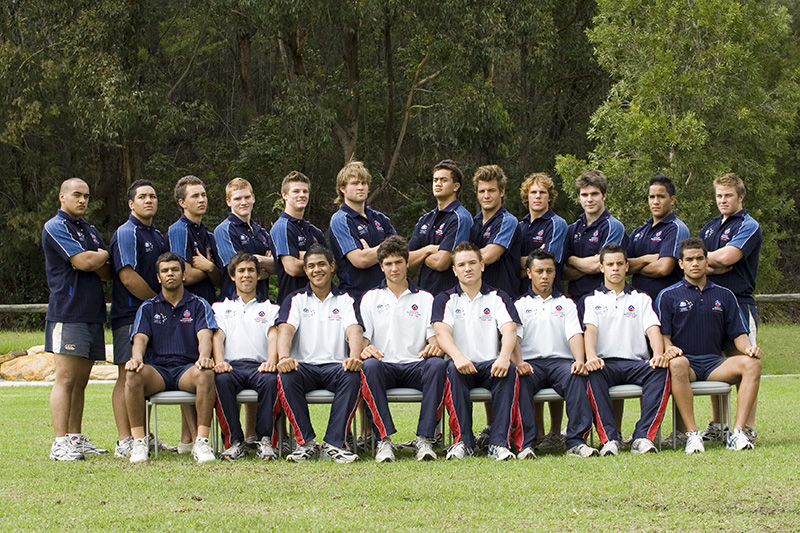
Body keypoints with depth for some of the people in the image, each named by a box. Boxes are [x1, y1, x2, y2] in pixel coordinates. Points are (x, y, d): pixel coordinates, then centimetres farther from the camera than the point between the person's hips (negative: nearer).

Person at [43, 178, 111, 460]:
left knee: (80, 381, 9)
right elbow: (82, 261, -16)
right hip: (67, 313, -8)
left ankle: (76, 438, 13)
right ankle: (60, 444, -12)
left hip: (93, 315, 8)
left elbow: (107, 273, 13)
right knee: (66, 379, -11)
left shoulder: (90, 231, 21)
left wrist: (94, 260, -9)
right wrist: (104, 255, 4)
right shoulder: (55, 227, -5)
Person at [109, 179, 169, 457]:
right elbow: (128, 277, -17)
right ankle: (124, 442, -10)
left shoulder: (158, 235, 20)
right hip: (130, 313, -8)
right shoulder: (126, 234, -8)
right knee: (129, 376, -9)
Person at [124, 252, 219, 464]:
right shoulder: (148, 308, 18)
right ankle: (139, 442, -29)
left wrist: (204, 357, -25)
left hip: (187, 367, -1)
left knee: (206, 373, -37)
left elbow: (204, 335, -1)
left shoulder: (198, 305, 15)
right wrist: (137, 358, -22)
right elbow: (140, 338, 3)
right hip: (157, 368, 1)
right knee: (133, 375, -34)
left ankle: (202, 441, -33)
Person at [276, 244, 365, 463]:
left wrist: (354, 356, -28)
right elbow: (286, 330, -5)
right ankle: (306, 443, -27)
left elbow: (354, 330, -4)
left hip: (335, 365, 0)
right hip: (304, 366, 0)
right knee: (286, 377, -34)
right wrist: (283, 357, -27)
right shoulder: (295, 300, 14)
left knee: (352, 376, -34)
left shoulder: (346, 300, 14)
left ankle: (333, 444, -32)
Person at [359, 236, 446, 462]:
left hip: (416, 366, 1)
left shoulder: (425, 298, 19)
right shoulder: (371, 298, 17)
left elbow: (433, 335, 12)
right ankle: (384, 439, -39)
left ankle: (425, 439, -36)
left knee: (437, 364, -34)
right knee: (369, 366, -37)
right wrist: (364, 348, -17)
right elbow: (361, 335, 9)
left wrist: (434, 346, -14)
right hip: (384, 365, 0)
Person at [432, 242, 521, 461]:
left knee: (509, 369, -33)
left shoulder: (498, 298, 13)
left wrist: (504, 356, -28)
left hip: (491, 365, 1)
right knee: (453, 369, -35)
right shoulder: (445, 300, 11)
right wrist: (458, 356, -30)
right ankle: (463, 441, -32)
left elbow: (509, 330, -4)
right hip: (463, 367, -1)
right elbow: (442, 333, -7)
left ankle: (499, 443, -35)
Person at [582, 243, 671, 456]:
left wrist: (658, 354, -16)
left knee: (661, 370, -33)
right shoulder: (591, 300, 18)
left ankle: (643, 437, -39)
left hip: (636, 362, 1)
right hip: (605, 362, -1)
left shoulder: (641, 299, 22)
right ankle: (609, 438, -42)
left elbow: (652, 328, 7)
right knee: (594, 374, -38)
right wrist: (591, 357, -22)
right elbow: (590, 329, 1)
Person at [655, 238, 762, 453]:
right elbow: (663, 335, 5)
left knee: (752, 363, -27)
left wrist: (749, 348, -10)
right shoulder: (668, 296, 10)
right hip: (685, 360, -3)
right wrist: (668, 348, -19)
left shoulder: (724, 295, 17)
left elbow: (739, 334, 14)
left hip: (714, 363, 3)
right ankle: (692, 433, -38)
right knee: (677, 364, -40)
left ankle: (738, 432, -31)